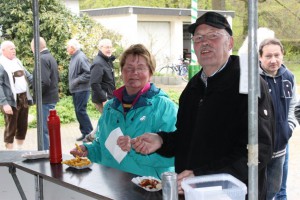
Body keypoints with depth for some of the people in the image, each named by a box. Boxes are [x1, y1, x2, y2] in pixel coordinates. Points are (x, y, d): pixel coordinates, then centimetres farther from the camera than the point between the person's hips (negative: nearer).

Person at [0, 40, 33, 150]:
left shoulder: (17, 61, 14)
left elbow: (28, 76, 19)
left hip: (24, 98, 7)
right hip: (11, 101, -7)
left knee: (23, 126, 13)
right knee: (11, 128, 1)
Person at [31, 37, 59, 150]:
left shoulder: (42, 59, -17)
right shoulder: (50, 57, 14)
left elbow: (44, 82, -25)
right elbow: (56, 78, 20)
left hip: (46, 99, -10)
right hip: (52, 97, 10)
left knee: (45, 129, -4)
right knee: (49, 128, 17)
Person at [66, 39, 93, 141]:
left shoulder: (81, 57, -16)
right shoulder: (73, 57, 15)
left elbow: (89, 73, -23)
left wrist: (77, 81, -19)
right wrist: (72, 85, 12)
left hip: (82, 89, -10)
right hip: (75, 90, 10)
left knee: (80, 111, -10)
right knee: (78, 111, 11)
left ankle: (89, 133, -2)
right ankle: (85, 133, 19)